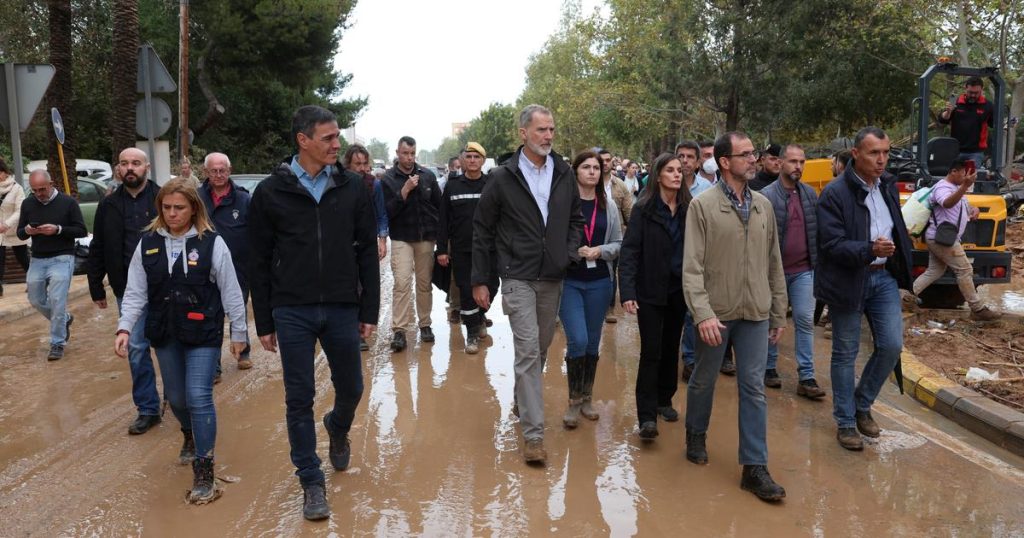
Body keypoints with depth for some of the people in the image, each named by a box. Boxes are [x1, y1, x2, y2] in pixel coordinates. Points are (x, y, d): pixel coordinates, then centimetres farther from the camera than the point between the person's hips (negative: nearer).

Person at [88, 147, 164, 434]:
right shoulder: (108, 206, 7)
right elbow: (97, 250, 12)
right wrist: (97, 288, 11)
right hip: (128, 290, 3)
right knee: (136, 348, 3)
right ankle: (148, 409, 13)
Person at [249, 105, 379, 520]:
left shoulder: (352, 188, 2)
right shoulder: (270, 192, -3)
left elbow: (367, 252, 4)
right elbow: (259, 262, 1)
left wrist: (369, 311, 2)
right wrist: (264, 323, 1)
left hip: (342, 310, 2)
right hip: (292, 313, -1)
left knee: (350, 390, 13)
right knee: (299, 400, 3)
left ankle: (337, 429, 46)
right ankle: (311, 482, 18)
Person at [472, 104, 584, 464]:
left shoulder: (564, 175, 6)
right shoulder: (503, 177, -5)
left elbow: (576, 219, 17)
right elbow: (483, 231, -1)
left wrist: (571, 252, -1)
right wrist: (480, 281, -1)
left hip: (553, 279, 5)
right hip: (519, 278, -4)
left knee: (541, 349, 16)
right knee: (528, 350, -11)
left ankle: (522, 401, 39)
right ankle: (533, 434, -7)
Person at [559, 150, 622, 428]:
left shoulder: (609, 205, 5)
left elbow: (619, 243, 8)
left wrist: (600, 251, -11)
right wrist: (572, 250, -20)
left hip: (599, 282, 4)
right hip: (568, 280, -4)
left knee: (593, 342, 11)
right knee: (578, 340, -11)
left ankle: (587, 398, 27)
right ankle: (574, 400, 9)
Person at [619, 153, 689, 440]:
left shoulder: (688, 209, 2)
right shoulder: (644, 209, -8)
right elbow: (629, 251, -11)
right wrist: (627, 292, -20)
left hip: (679, 290, 4)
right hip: (650, 291, -4)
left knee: (671, 348, 14)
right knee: (651, 352, -5)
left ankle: (664, 400, 31)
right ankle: (647, 416, -1)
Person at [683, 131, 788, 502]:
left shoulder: (764, 206, 6)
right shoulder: (703, 205, -8)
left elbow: (774, 263, 11)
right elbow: (692, 266, -13)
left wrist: (778, 313, 10)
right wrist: (703, 313, -22)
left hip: (755, 314, 3)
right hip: (715, 313, -3)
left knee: (753, 389, 4)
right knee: (703, 381, 14)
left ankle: (755, 467, 11)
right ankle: (696, 436, 39)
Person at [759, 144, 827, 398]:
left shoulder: (810, 194, 6)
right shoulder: (766, 195, -8)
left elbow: (817, 230, 12)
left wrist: (817, 261, 7)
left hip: (804, 270, 3)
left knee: (805, 320, 0)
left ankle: (806, 378, 4)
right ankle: (770, 369, 25)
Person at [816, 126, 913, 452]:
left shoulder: (888, 185, 5)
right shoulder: (835, 194, -16)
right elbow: (831, 245, -21)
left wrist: (898, 257, 14)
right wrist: (870, 249, -34)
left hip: (884, 278, 6)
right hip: (848, 281, -6)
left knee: (891, 346, 3)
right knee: (845, 354, 6)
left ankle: (862, 405, 26)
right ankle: (845, 423, 19)